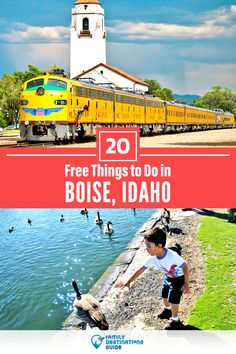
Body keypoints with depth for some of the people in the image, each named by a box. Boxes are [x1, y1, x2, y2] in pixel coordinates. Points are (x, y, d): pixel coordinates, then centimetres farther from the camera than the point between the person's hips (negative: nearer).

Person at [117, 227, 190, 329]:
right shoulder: (153, 258, -20)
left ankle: (175, 320, 21)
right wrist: (128, 282, -9)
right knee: (164, 295, 20)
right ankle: (167, 310, 52)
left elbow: (185, 267, -29)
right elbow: (141, 269, -11)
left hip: (179, 278, -6)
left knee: (173, 300, -4)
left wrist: (186, 284, -23)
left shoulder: (172, 256, -40)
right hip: (168, 277, 7)